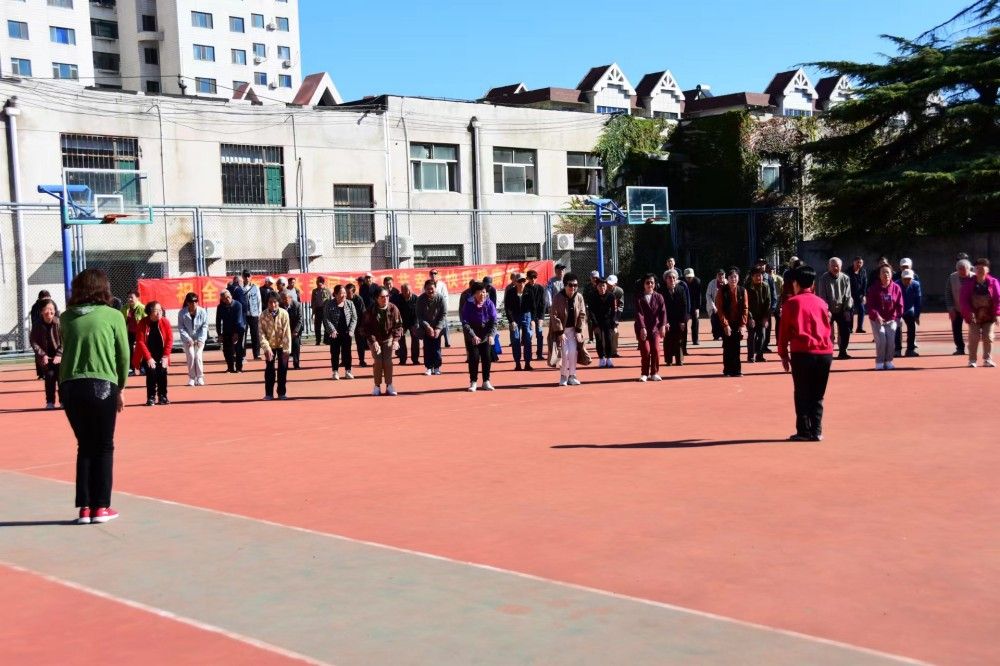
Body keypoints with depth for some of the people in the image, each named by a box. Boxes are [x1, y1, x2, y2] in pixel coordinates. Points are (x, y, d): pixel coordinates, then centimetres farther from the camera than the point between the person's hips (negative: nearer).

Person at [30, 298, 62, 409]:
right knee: (49, 376, -7)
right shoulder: (37, 325, -7)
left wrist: (59, 355, -17)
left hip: (59, 355, -1)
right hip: (45, 356, 1)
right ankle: (50, 402, 2)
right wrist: (42, 355, -11)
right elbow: (33, 341, -3)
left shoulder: (59, 323, -12)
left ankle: (63, 400, 2)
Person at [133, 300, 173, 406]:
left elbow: (170, 339, -4)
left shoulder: (165, 322, -7)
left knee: (162, 373, -5)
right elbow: (140, 341, -13)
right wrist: (148, 357, -18)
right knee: (151, 373, -12)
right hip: (148, 355, -2)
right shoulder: (143, 323, -13)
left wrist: (166, 356, -10)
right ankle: (151, 398, -1)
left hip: (161, 355, 2)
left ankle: (162, 397, 9)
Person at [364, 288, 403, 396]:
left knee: (388, 361, -8)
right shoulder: (371, 311, -13)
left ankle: (389, 386, -1)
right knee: (377, 362, -8)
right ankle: (377, 387, 0)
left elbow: (398, 325, -7)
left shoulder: (393, 309, -11)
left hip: (389, 339, 1)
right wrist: (373, 341, -20)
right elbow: (367, 327, -10)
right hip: (375, 340, -1)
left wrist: (396, 339, -18)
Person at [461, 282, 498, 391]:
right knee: (474, 358, -5)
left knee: (487, 357, 1)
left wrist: (491, 335, -19)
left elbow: (494, 321, -7)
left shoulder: (489, 303, -10)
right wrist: (473, 336, -25)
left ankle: (486, 382, 11)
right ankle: (473, 382, 4)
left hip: (486, 335, 2)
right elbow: (465, 323, -16)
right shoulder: (468, 304, -16)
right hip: (472, 335, -2)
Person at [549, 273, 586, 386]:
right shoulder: (558, 298, -16)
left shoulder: (579, 297, -5)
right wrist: (560, 332, -17)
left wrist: (579, 331, -5)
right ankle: (563, 377, 6)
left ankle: (572, 376, 8)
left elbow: (582, 315, 1)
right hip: (560, 330, -3)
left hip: (573, 330, 3)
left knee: (573, 352, -4)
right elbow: (554, 316, -16)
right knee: (565, 352, -9)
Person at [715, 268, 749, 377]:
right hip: (726, 324, -1)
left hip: (738, 324, 1)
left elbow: (745, 308, 1)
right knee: (727, 347, 1)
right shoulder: (722, 291, -4)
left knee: (736, 347, 1)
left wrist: (743, 325, -7)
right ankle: (728, 370, 8)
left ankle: (736, 370, 8)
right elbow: (719, 309, -6)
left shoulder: (742, 291, 2)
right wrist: (725, 324, -11)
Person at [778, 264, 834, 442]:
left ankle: (804, 432, 4)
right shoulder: (822, 303, 12)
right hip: (825, 353, 4)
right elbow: (827, 328, 17)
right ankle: (816, 432, 10)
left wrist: (783, 354, 10)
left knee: (802, 394, 4)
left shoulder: (792, 303, 1)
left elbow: (784, 330, 2)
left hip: (802, 353, -4)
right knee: (818, 396, 11)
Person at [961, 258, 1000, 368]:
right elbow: (964, 300, -4)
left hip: (989, 316, 0)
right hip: (974, 316, 0)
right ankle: (972, 360, 8)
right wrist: (969, 313, -15)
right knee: (974, 338, -1)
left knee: (988, 338, 0)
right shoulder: (969, 283, -1)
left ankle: (987, 360, 10)